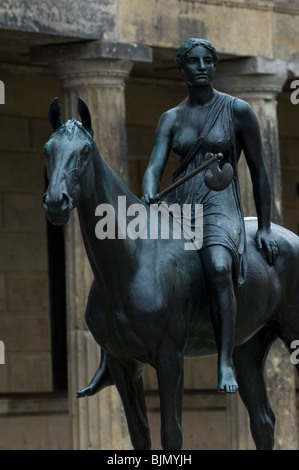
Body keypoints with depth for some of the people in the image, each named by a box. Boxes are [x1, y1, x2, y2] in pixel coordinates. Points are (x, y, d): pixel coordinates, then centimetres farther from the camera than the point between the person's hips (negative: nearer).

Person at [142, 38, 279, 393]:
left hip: (220, 207, -5)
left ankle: (225, 364, -42)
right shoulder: (171, 118, 13)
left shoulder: (238, 111, 3)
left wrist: (264, 229, 4)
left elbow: (258, 173, 7)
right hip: (177, 205, 5)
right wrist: (149, 193, -23)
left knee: (218, 267, -38)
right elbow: (155, 167, 1)